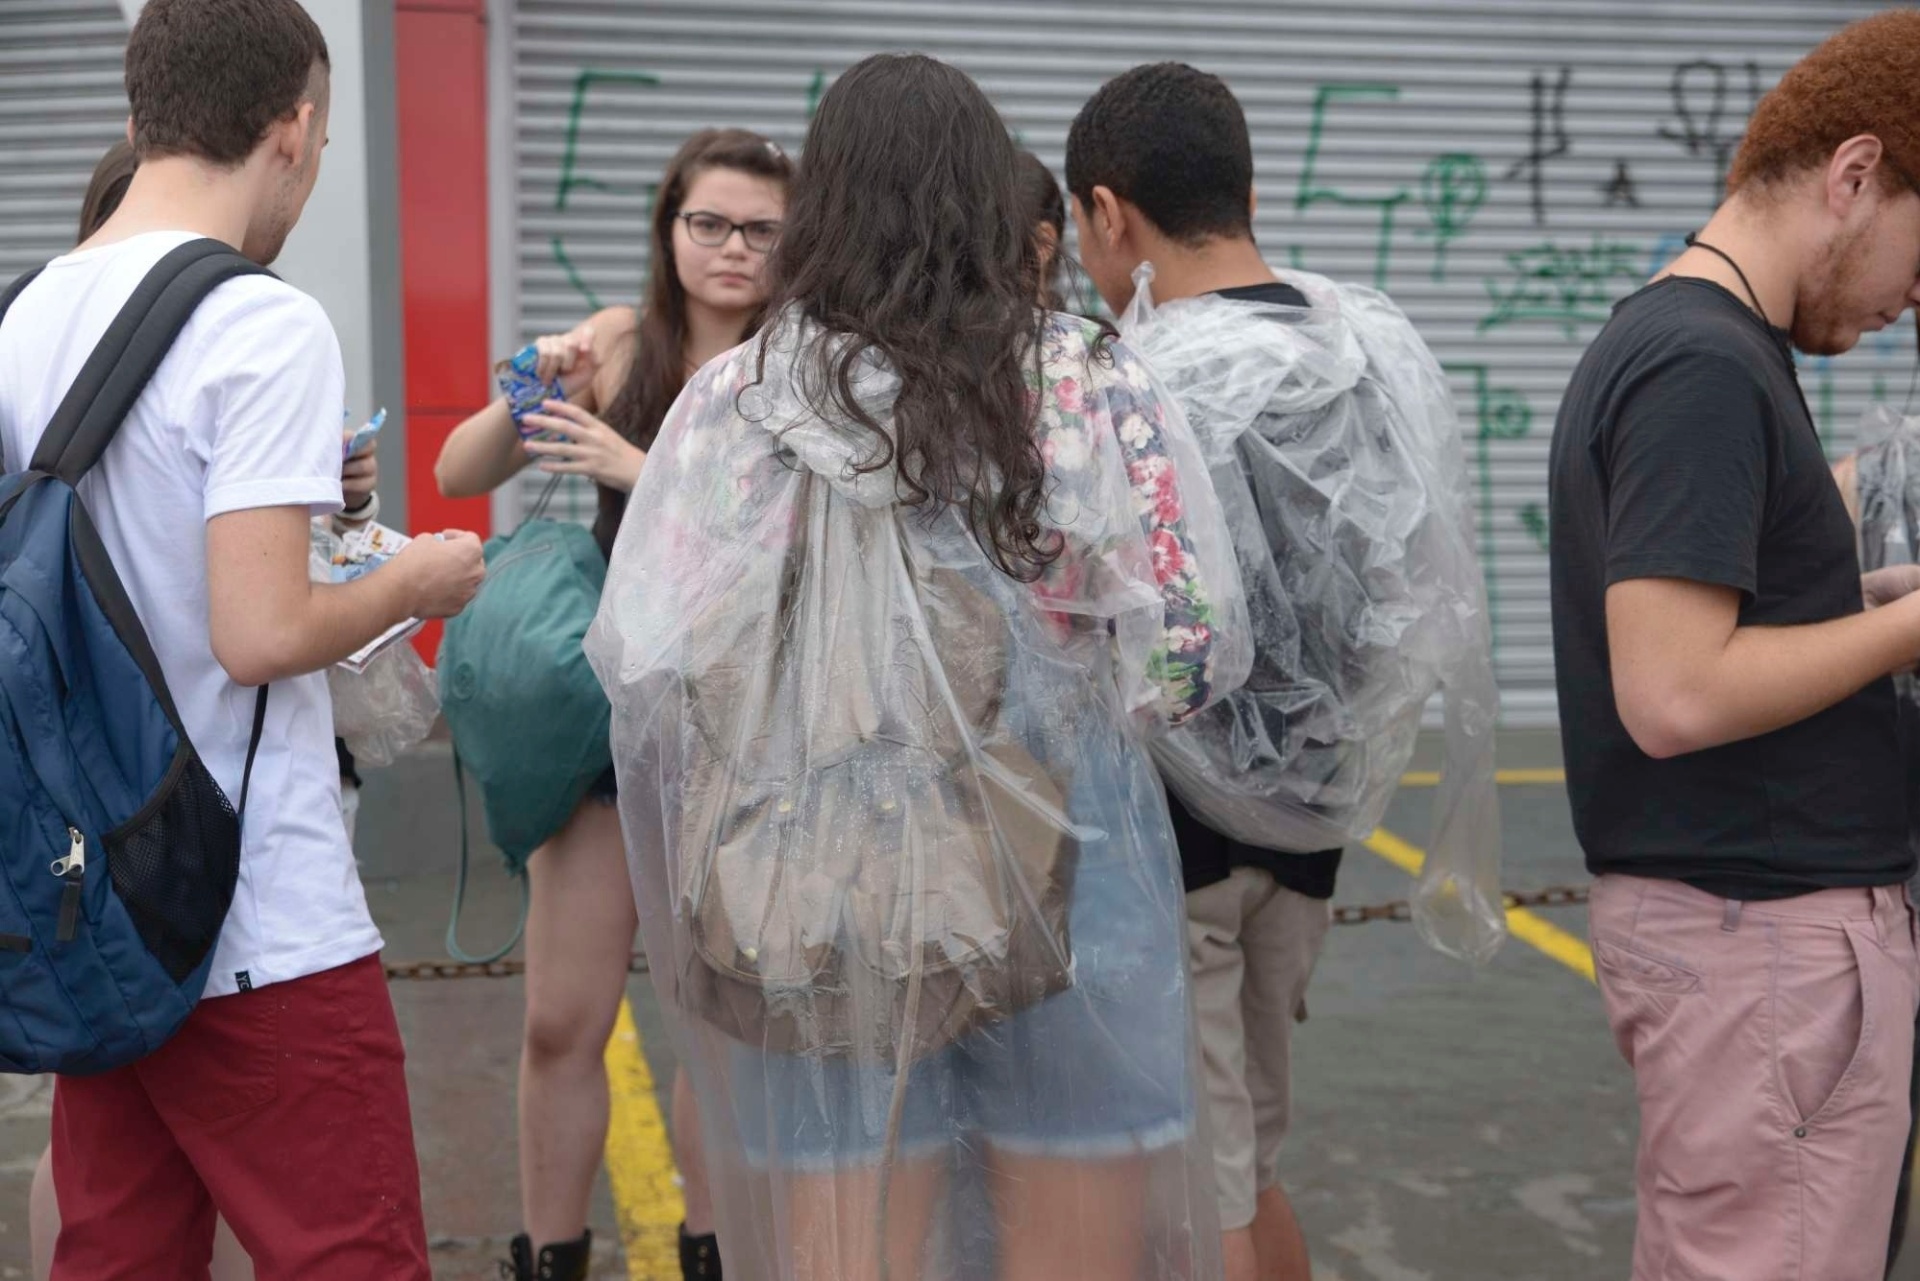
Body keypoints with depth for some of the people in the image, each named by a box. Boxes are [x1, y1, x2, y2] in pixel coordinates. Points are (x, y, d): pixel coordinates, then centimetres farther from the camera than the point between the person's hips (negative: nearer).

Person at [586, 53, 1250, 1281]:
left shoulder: (732, 401, -4)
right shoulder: (1089, 386, -6)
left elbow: (640, 662, -2)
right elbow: (1193, 650, -7)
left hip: (824, 913, 1)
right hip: (1060, 892, -1)